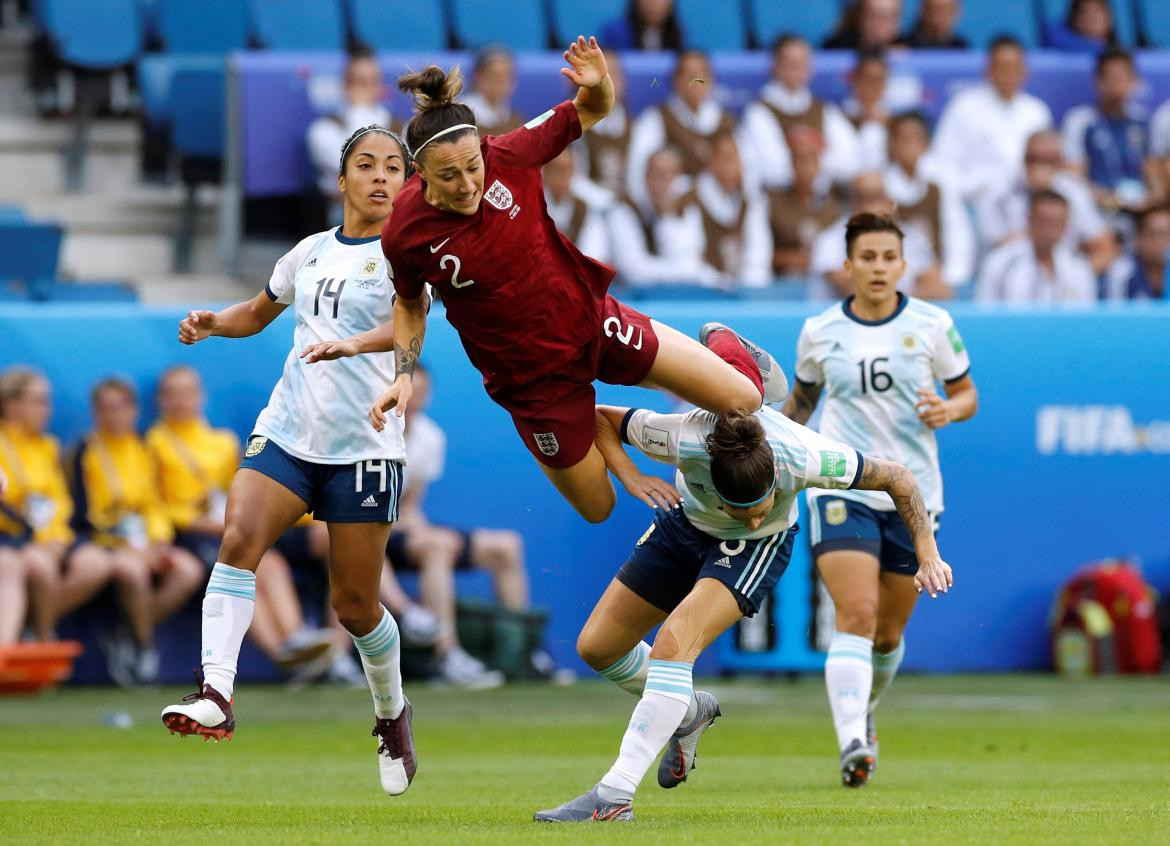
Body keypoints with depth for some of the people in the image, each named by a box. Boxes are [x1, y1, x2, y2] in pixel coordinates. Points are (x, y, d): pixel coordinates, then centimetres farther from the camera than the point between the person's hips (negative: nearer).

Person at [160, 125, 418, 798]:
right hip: (288, 432, 4)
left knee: (355, 603, 2)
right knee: (239, 537, -22)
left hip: (365, 444, -4)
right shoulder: (311, 253, 13)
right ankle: (216, 694, -27)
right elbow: (259, 313, 29)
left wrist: (345, 343, -42)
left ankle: (392, 712, 30)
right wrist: (211, 323, 8)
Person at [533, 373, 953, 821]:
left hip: (756, 549, -3)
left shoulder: (806, 458, -38)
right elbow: (597, 417, -21)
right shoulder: (683, 438, -37)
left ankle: (613, 795, -26)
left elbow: (897, 478, -22)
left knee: (674, 641, -26)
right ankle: (687, 712, 31)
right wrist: (630, 477, -36)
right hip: (685, 524, 3)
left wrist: (928, 556, -24)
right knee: (596, 647, 4)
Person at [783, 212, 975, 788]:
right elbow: (801, 397, 19)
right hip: (842, 490, -2)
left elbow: (967, 394, 9)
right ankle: (852, 743, -31)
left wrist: (948, 410, -13)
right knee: (856, 615, -21)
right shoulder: (819, 331, 1)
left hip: (913, 493, 2)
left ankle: (865, 712, 41)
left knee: (888, 632, 10)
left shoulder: (932, 325, 0)